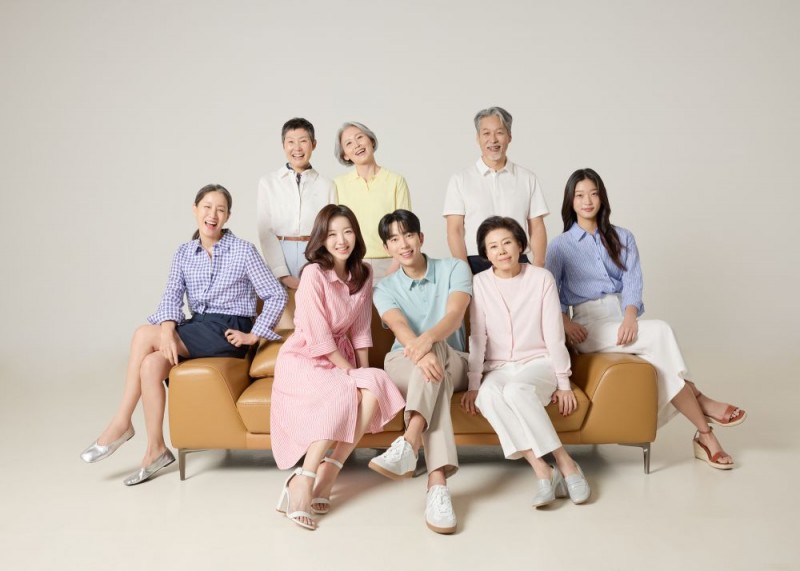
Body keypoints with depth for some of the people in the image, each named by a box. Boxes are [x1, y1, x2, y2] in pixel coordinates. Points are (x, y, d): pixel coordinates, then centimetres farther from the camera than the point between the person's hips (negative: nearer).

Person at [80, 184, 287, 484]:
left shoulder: (243, 251, -4)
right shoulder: (184, 253, 10)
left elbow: (277, 295, -4)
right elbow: (172, 297, -1)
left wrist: (254, 335, -9)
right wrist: (168, 330, -21)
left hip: (228, 333, -5)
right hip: (196, 330, 5)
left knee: (144, 335, -21)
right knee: (151, 364, -25)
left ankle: (121, 423, -7)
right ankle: (155, 450, -12)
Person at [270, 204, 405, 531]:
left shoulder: (363, 275, 6)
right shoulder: (314, 274, -14)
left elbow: (360, 329, 9)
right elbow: (318, 335, -16)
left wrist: (364, 370, -2)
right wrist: (350, 371, -15)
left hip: (340, 358, 6)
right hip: (304, 359, -6)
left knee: (376, 388, -26)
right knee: (344, 394, -34)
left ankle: (327, 476, -22)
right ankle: (303, 482, -26)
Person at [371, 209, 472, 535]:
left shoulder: (454, 269, 0)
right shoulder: (385, 289, 3)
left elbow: (455, 315, -20)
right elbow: (399, 328, -19)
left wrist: (428, 339, -44)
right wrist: (420, 351, -44)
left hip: (453, 363, 0)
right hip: (403, 366, 0)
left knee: (434, 347, -38)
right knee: (430, 367, -38)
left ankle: (409, 444, -56)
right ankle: (437, 482, -53)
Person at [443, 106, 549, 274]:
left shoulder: (527, 178, 10)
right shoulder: (460, 180, 5)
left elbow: (536, 228, 8)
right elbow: (454, 231, 0)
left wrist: (538, 269, -5)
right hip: (475, 265, -1)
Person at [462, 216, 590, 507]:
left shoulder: (542, 278, -3)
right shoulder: (480, 283, 1)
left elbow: (554, 335, -3)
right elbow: (477, 337, -1)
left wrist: (563, 383, -4)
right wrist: (473, 384, -8)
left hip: (538, 363, -2)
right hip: (498, 368, 2)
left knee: (517, 390, -36)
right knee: (488, 395, -34)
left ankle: (561, 466, -25)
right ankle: (542, 470, -31)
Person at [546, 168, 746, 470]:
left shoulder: (622, 238, 17)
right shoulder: (560, 246, 10)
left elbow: (632, 283, 2)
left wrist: (630, 316, -18)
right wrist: (565, 322, -18)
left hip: (623, 317, 3)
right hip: (589, 324, -2)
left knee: (658, 356, -31)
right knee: (660, 332, -29)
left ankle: (702, 436, -25)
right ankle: (700, 401, -18)